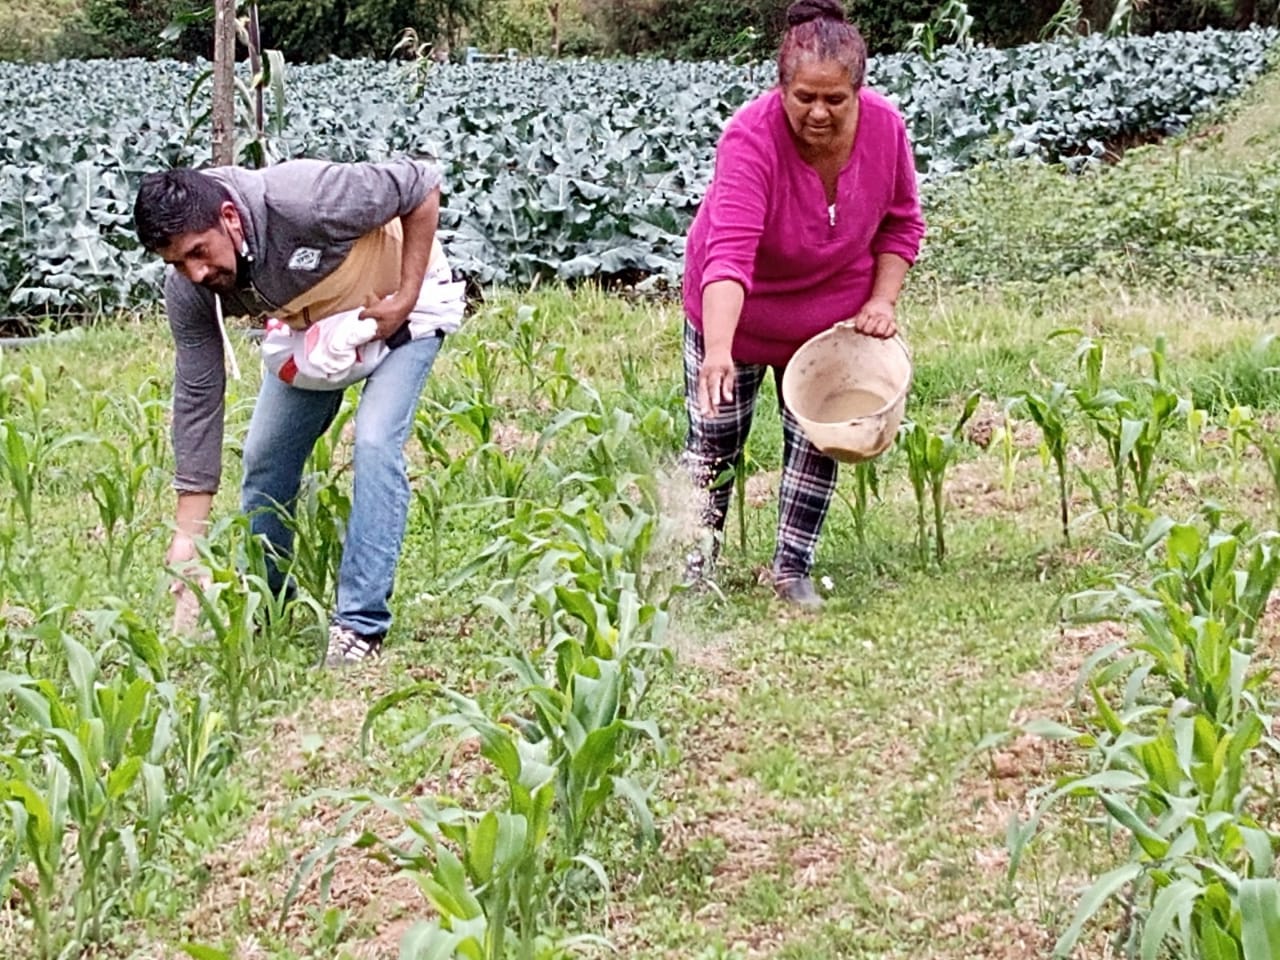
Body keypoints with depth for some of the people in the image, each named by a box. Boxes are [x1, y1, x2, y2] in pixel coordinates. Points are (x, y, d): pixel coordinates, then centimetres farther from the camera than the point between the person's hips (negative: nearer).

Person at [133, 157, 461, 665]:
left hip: (399, 299, -5)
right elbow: (197, 399, -18)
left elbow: (420, 185, -28)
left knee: (375, 444, -20)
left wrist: (405, 299, -28)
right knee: (266, 453, 1)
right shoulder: (189, 288, -23)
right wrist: (187, 534, -20)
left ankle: (360, 626, -15)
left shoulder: (301, 202, -40)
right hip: (311, 320, 5)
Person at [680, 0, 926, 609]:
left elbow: (901, 223, -2)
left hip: (830, 318, 3)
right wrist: (718, 352, -55)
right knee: (713, 446, 6)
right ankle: (691, 569, 23)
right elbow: (729, 252, -44)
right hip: (734, 311, -3)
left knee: (817, 442, 7)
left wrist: (882, 301, -13)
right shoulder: (752, 137, -34)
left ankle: (793, 570, 22)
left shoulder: (885, 128, -20)